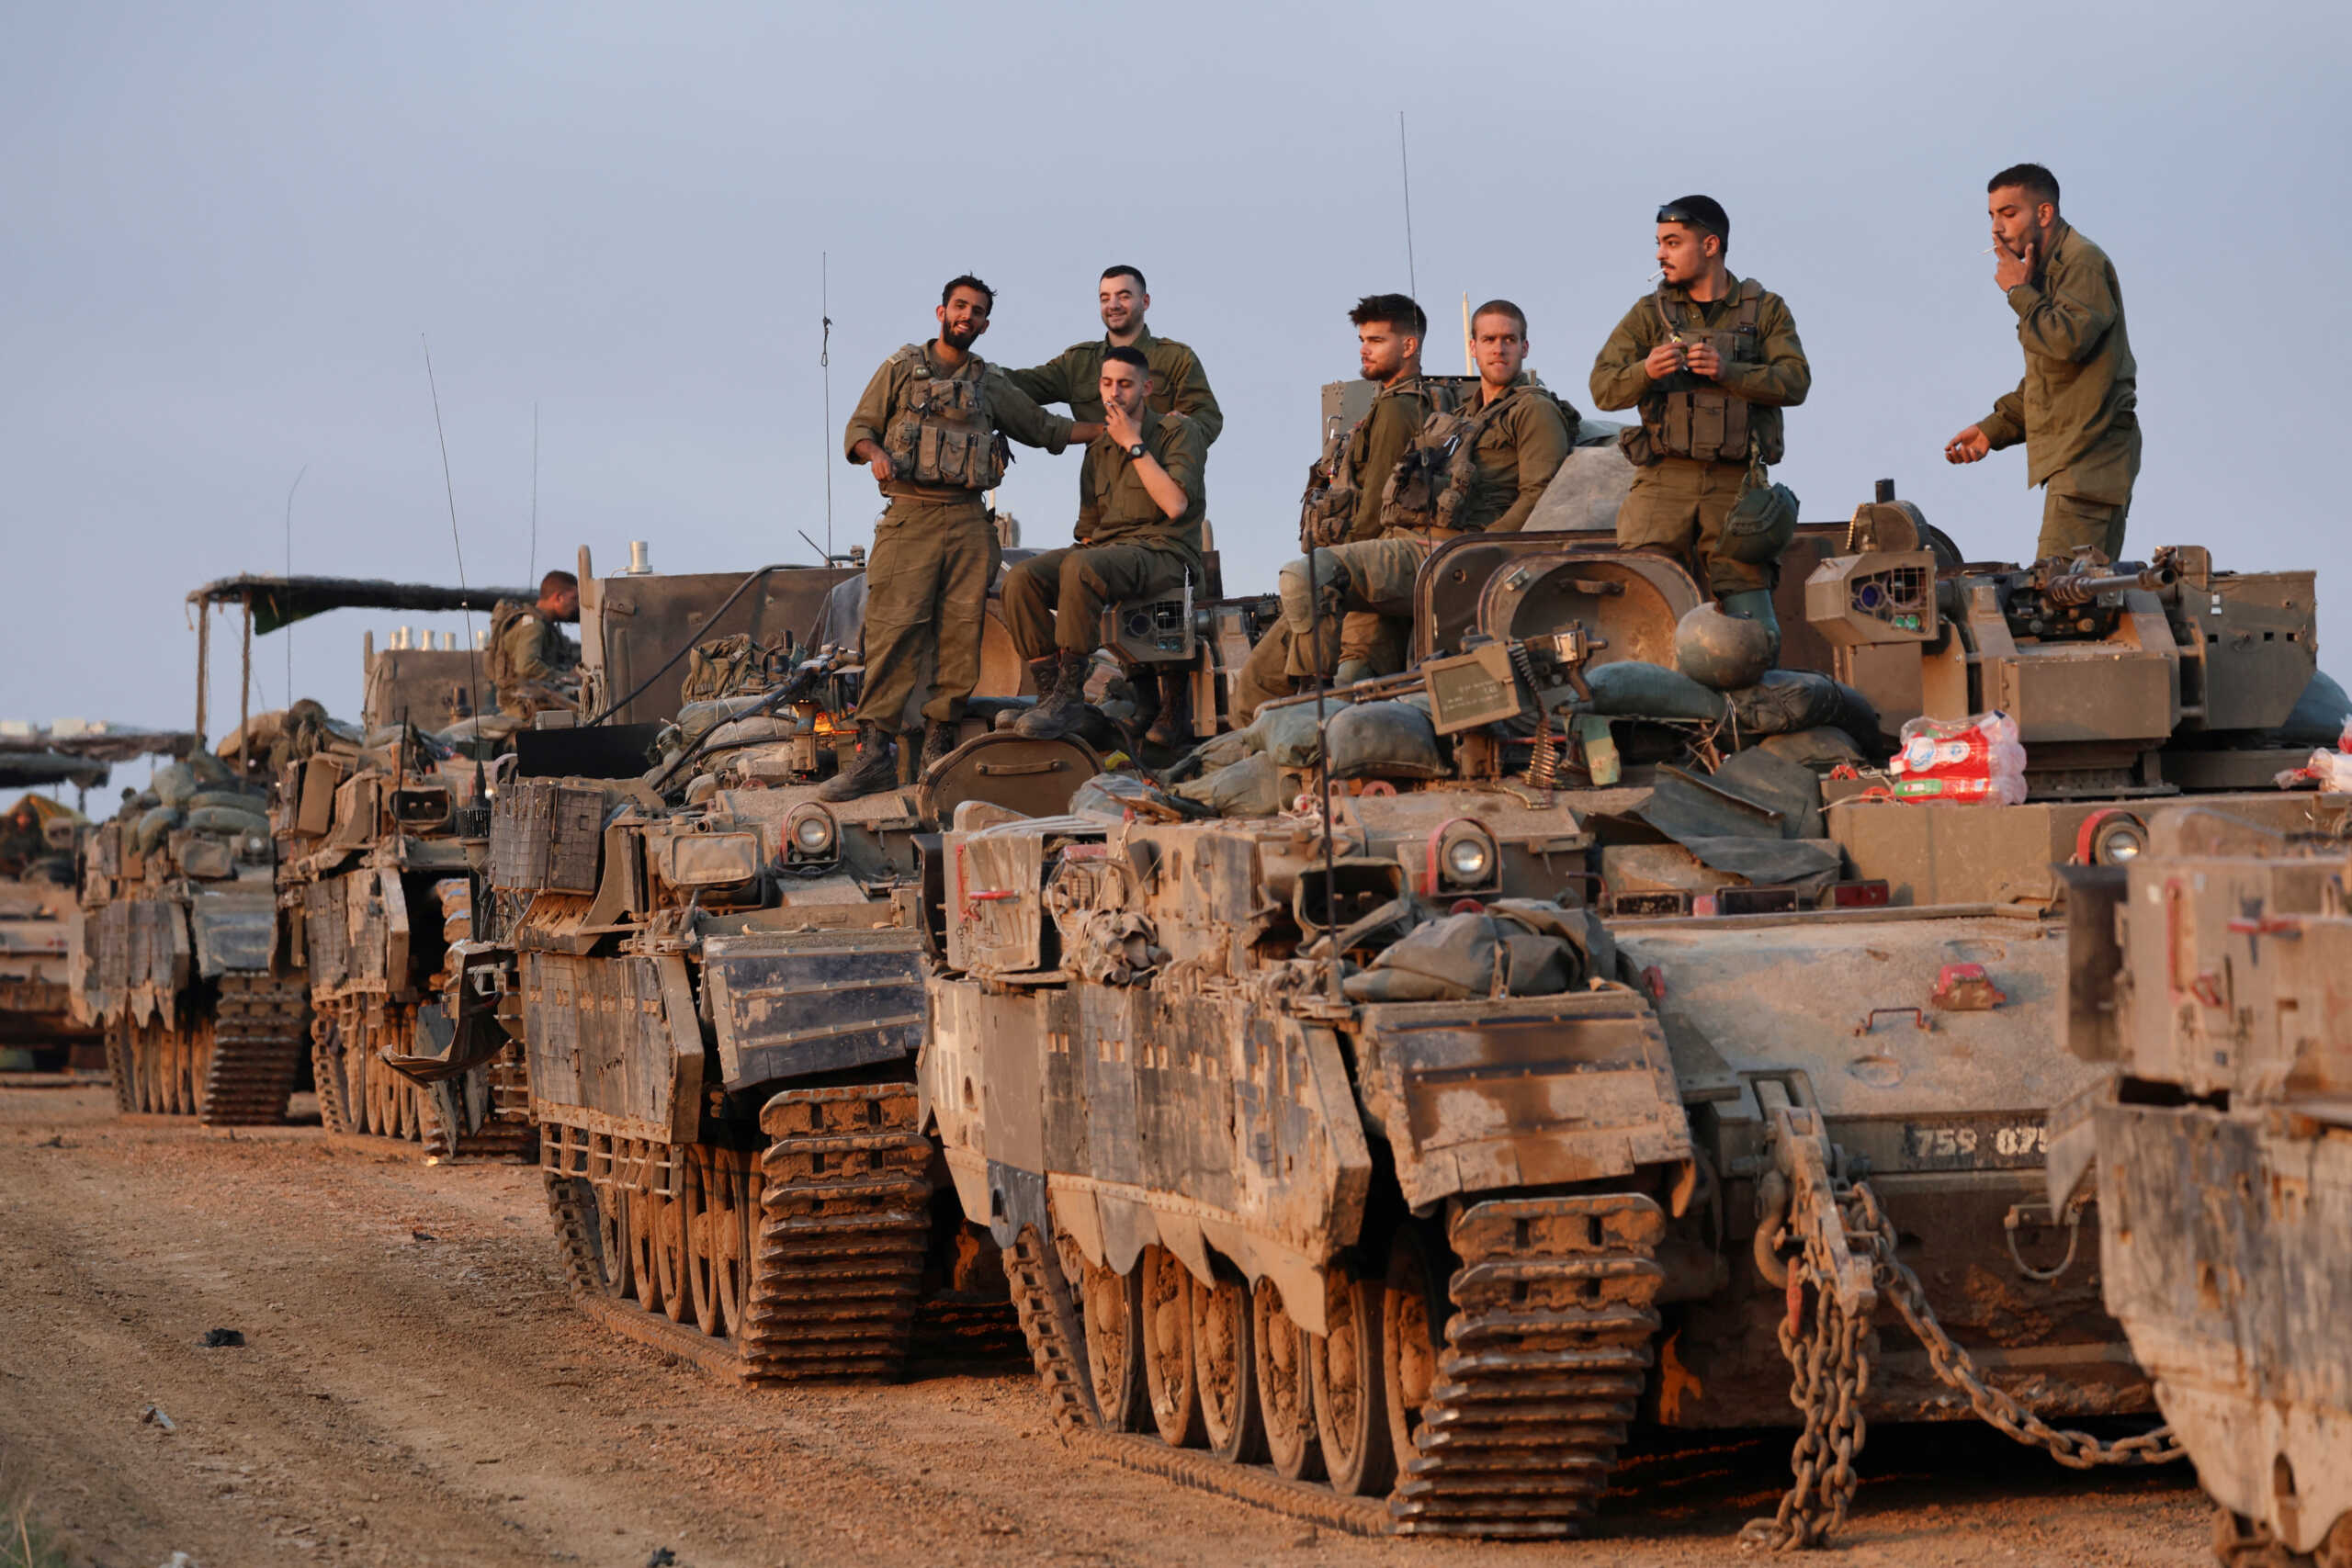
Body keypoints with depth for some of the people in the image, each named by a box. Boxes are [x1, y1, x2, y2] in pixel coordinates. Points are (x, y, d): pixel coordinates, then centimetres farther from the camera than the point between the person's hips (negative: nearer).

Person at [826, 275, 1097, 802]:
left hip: (969, 522, 3)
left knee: (960, 637, -3)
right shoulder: (901, 368, 9)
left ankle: (938, 747, 4)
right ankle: (874, 754, -16)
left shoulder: (992, 384, 17)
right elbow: (858, 428, 8)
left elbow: (1042, 428, 27)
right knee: (893, 631, -13)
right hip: (909, 518, -3)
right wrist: (875, 452, -14)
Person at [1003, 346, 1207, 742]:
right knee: (1021, 579, -19)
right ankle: (1049, 690, -18)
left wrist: (1133, 444, -8)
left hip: (1164, 555, -6)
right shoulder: (1099, 449, 21)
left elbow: (1175, 505, -13)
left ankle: (1070, 694, -29)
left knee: (1080, 567, -36)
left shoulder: (1180, 431, 2)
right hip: (1107, 549, 6)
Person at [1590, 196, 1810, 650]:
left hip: (1736, 485, -1)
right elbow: (1603, 389, 1)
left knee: (1753, 630, -5)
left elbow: (1795, 382, -4)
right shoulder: (1649, 314, 11)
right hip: (1664, 482, 1)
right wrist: (1646, 371, -20)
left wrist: (1728, 371, -19)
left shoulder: (1765, 310, 10)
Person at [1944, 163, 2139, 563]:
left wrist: (2019, 291, -13)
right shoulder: (2048, 268, 21)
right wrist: (1994, 429, 17)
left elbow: (2069, 340, -27)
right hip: (2073, 459, 10)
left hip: (2088, 461, -10)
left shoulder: (2083, 263, -10)